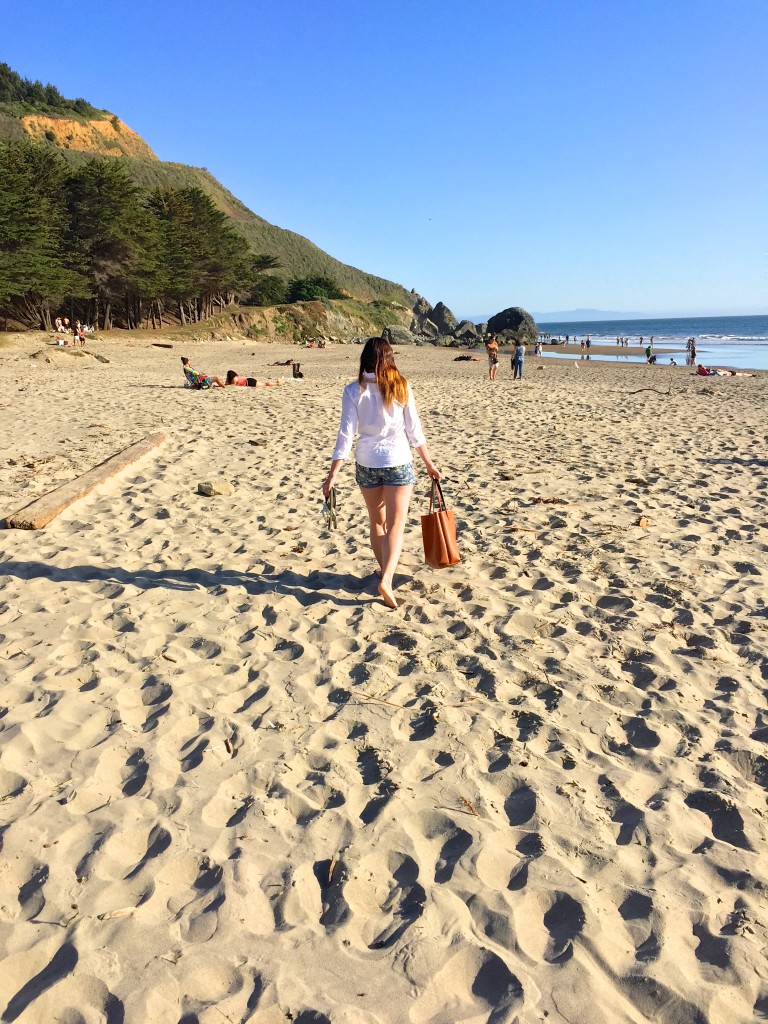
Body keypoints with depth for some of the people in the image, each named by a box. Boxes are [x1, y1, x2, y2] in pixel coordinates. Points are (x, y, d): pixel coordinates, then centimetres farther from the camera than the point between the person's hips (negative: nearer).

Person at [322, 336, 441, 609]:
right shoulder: (401, 387, -5)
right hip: (398, 462, -1)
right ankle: (387, 579, -16)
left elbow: (346, 433, -10)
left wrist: (333, 474, -7)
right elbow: (414, 429, -1)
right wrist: (428, 463, 10)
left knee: (376, 522, 19)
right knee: (396, 523, 1)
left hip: (366, 463, 1)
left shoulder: (354, 390, -7)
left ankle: (386, 573, 31)